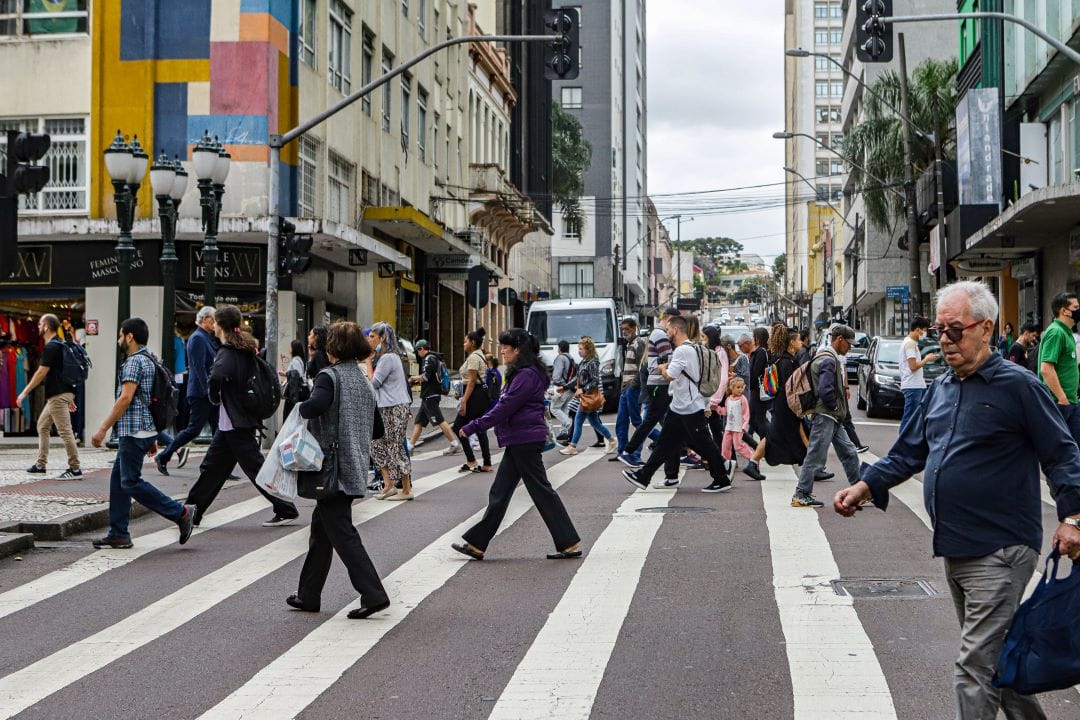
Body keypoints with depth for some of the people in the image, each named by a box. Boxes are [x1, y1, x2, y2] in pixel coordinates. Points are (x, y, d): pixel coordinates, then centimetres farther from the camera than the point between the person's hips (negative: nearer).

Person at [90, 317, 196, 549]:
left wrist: (103, 429, -20)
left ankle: (181, 512, -6)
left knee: (131, 482, -7)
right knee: (118, 481, 11)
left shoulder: (134, 361, -12)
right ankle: (118, 534, 12)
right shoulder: (148, 360, 19)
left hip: (133, 431, -10)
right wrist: (152, 438, 23)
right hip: (145, 430, 10)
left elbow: (125, 398, -21)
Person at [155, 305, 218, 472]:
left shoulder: (208, 338, 16)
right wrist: (208, 391, -22)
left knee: (218, 429, 5)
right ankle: (163, 457, 9)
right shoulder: (198, 338, -12)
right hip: (200, 392, -9)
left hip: (208, 392, 9)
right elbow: (199, 367, -20)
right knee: (194, 429, -4)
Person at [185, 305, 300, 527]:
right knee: (211, 467, 13)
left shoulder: (227, 353, -17)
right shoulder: (245, 350, 10)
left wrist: (215, 398, -18)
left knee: (256, 468, -3)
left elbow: (216, 377, -37)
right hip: (231, 422, 9)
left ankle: (287, 511, 3)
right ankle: (192, 512, 20)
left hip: (235, 423, -9)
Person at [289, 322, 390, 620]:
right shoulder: (364, 380, 13)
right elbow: (376, 428, 16)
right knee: (320, 527, 18)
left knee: (341, 533, -4)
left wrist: (299, 409, -13)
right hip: (356, 467, 8)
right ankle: (309, 595, 25)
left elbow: (317, 404, -32)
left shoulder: (329, 376, -12)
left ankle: (373, 594, -9)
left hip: (334, 468, -8)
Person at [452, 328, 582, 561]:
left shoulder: (527, 375, -17)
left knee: (541, 491, -4)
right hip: (519, 441, 11)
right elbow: (505, 405, 19)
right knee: (500, 492, 11)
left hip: (525, 440, -11)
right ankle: (477, 544, 15)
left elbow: (505, 407, -20)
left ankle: (570, 543, 3)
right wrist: (475, 425, 16)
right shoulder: (521, 373, 16)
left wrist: (473, 427, -15)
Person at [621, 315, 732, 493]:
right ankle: (643, 477, 15)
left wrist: (662, 367, -2)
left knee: (704, 445, -3)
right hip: (679, 407, 10)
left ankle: (722, 481, 5)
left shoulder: (683, 350, -18)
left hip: (691, 409, -10)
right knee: (666, 442, 11)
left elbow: (669, 376, -22)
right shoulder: (691, 348, 14)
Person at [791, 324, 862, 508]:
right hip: (825, 416, -11)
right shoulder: (828, 360, -17)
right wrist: (836, 406, -11)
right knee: (816, 456, -6)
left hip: (834, 418, 11)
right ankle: (801, 495, -1)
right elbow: (825, 390, -26)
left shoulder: (833, 359, 17)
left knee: (849, 453, 13)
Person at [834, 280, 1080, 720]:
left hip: (1000, 551, -8)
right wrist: (865, 486, 5)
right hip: (955, 550, 8)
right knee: (997, 654, 20)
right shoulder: (940, 389, 12)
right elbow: (909, 451, 18)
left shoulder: (1017, 386, -9)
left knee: (976, 668, -8)